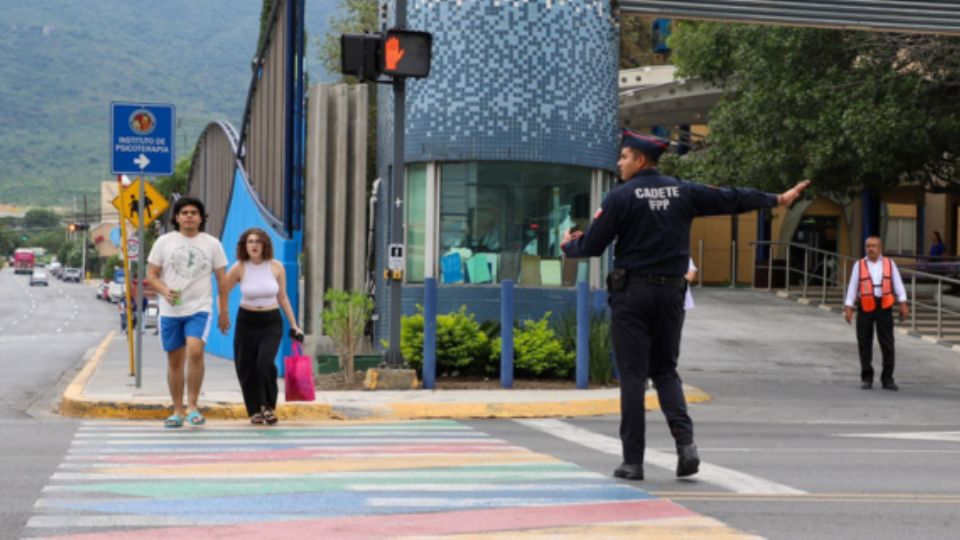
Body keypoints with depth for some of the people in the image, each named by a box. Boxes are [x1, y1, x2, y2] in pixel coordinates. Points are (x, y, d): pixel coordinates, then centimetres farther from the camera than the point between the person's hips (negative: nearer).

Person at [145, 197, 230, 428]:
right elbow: (151, 274, 5)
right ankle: (178, 411, 16)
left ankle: (192, 405, -11)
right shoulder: (164, 242, 5)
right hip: (170, 311, 2)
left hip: (200, 308, -1)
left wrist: (224, 312, 8)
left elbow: (222, 279, 10)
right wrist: (164, 291, -15)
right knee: (175, 361, 6)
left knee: (195, 351, -22)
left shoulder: (212, 244, 6)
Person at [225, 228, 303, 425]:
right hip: (246, 322, 1)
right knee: (246, 368, 2)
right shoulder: (239, 268, -6)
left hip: (272, 322, -1)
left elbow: (282, 298, 6)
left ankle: (269, 407, -3)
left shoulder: (276, 267, -3)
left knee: (265, 362, -20)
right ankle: (255, 411, 19)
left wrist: (294, 325, 6)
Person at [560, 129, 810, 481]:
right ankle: (685, 442, -6)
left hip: (631, 292, -4)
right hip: (671, 292, 4)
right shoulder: (683, 192, 6)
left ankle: (633, 461, 0)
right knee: (665, 370, 15)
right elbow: (730, 198, 16)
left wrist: (568, 245, 18)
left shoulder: (621, 197, -7)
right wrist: (776, 199, 30)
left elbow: (592, 246, -5)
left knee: (632, 374, -1)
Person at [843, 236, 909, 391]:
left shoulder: (889, 263, 6)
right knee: (864, 344, 3)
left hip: (884, 307, 0)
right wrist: (848, 308, -5)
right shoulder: (859, 265, 4)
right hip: (865, 307, 0)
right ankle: (867, 378, 14)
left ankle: (887, 379, 5)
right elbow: (852, 287, 2)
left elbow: (898, 284, 3)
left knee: (887, 344, -2)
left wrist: (903, 304, -6)